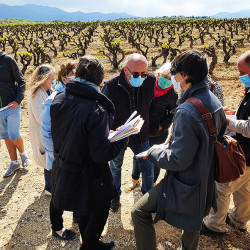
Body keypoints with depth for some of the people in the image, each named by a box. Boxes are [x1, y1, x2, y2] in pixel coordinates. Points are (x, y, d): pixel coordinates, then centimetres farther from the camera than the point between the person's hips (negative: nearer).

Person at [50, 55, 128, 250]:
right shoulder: (96, 111, -30)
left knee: (84, 212, 29)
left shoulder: (58, 100, -9)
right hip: (88, 177, -7)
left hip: (64, 172, 7)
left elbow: (54, 135, 3)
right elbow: (102, 154, -26)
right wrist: (123, 139, -13)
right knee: (99, 214, 21)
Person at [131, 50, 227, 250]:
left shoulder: (186, 111, -30)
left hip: (185, 184, -9)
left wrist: (153, 153, -10)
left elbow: (179, 160, -28)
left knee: (139, 212, 0)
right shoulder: (215, 102, -2)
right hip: (205, 180, 9)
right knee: (193, 219, 30)